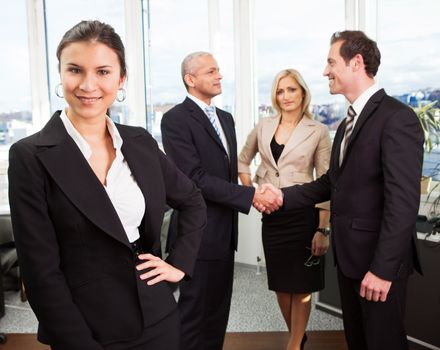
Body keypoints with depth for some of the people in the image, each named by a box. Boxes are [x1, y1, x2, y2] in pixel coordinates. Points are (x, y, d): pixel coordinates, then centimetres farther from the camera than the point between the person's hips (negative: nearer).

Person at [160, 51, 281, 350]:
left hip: (225, 232, 8)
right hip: (200, 234, -7)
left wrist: (252, 194, 2)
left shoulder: (226, 118, 13)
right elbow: (196, 178, -22)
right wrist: (251, 196, -21)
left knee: (218, 313, 18)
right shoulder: (176, 119, -13)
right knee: (194, 314, 6)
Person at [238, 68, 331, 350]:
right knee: (280, 282, 14)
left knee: (301, 284, 7)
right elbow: (243, 161, 19)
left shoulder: (318, 131, -5)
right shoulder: (263, 127, 5)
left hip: (303, 214, -3)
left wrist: (323, 229, -11)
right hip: (272, 215, 4)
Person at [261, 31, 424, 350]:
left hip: (379, 260, -8)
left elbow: (403, 201, -22)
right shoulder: (350, 121, 13)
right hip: (349, 254, 8)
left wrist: (382, 268, -22)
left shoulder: (397, 117, -17)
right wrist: (284, 196, 2)